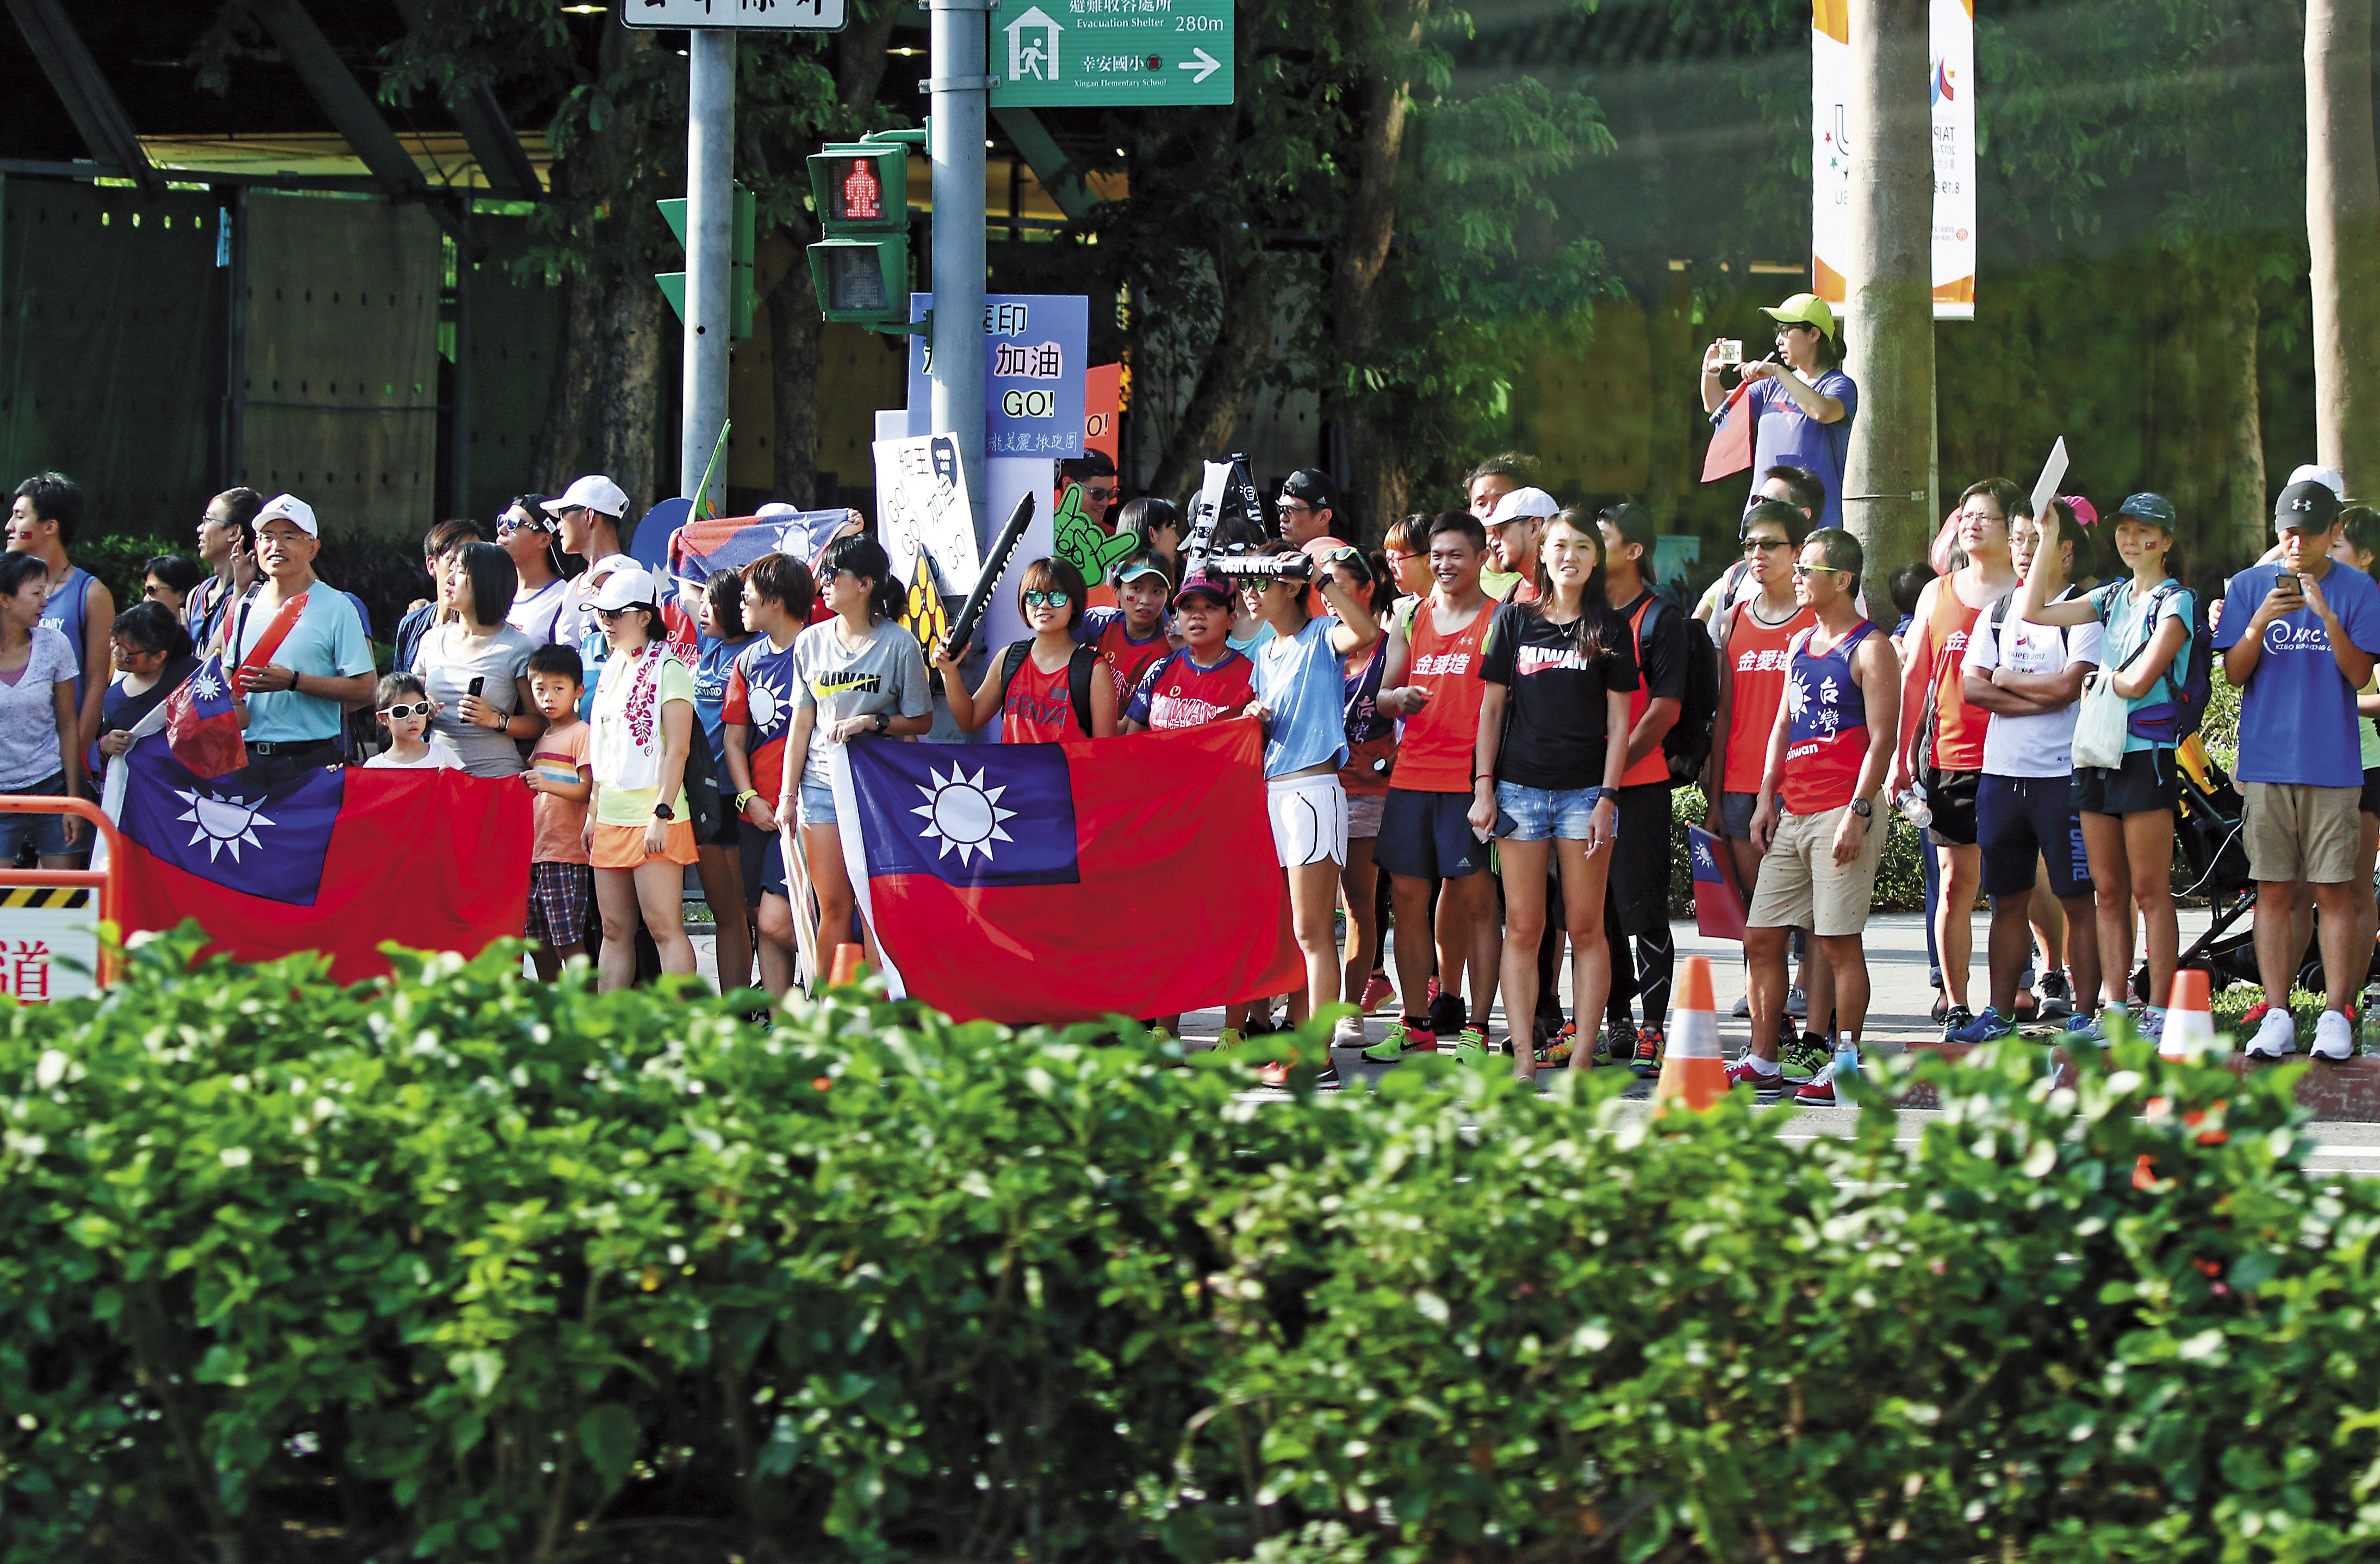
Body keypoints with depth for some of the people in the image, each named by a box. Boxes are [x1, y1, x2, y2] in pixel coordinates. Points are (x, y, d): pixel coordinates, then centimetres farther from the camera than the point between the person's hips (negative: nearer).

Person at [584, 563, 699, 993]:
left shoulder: (667, 670, -7)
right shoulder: (612, 670, 18)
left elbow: (677, 749, -13)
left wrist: (662, 814, -19)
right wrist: (593, 812, 18)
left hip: (651, 821, -8)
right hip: (611, 818, 8)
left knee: (664, 926, -10)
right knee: (615, 930, 7)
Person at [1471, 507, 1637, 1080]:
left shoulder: (1609, 629, 5)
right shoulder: (1515, 620, 8)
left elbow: (1619, 720, 3)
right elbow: (1492, 708, 10)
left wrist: (1607, 797, -6)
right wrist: (1483, 786, 2)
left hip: (1584, 790, -1)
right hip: (1519, 789, 1)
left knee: (1586, 928, -1)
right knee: (1523, 927, 0)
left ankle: (1582, 1057, 1)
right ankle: (1523, 1055, 1)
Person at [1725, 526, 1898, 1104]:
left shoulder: (1869, 649, -6)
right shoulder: (1800, 645, 18)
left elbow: (1882, 738, -11)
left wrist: (1858, 811, -18)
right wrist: (1767, 797, 11)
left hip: (1841, 812, -8)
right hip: (1792, 812, 8)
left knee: (1838, 941, -7)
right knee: (1761, 938, 6)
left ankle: (1844, 1064, -2)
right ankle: (1762, 1065, 12)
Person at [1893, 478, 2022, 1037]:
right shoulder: (1938, 593, 13)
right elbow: (1914, 679, 15)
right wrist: (1899, 757, 9)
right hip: (1950, 756, 3)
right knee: (1955, 884, 2)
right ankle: (1955, 1004, 5)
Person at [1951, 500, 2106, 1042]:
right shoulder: (1997, 614, 15)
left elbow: (2069, 685, -16)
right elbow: (1970, 686, 3)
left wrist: (2005, 680, -3)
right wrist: (2039, 696, -9)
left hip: (2063, 774, -5)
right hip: (2001, 771, 5)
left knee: (2077, 900, -2)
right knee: (2007, 900, 9)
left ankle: (2086, 1013, 1)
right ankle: (1999, 1013, 14)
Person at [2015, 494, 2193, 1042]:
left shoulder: (2175, 602, -5)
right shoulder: (2112, 598, 16)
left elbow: (2139, 681, -14)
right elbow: (2033, 612, 10)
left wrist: (2104, 676, 4)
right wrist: (2047, 539, 8)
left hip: (2147, 753, -7)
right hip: (2096, 751, 7)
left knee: (2150, 891, -5)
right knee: (2108, 892, 6)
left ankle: (2159, 1012, -4)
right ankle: (2114, 1010, 9)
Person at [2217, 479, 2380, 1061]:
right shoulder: (2250, 586, 8)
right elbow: (2234, 674, 4)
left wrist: (2326, 616, -20)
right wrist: (2259, 624, -14)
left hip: (2333, 764, -1)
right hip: (2267, 760, 1)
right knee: (2274, 890, 1)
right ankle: (2277, 1017, 4)